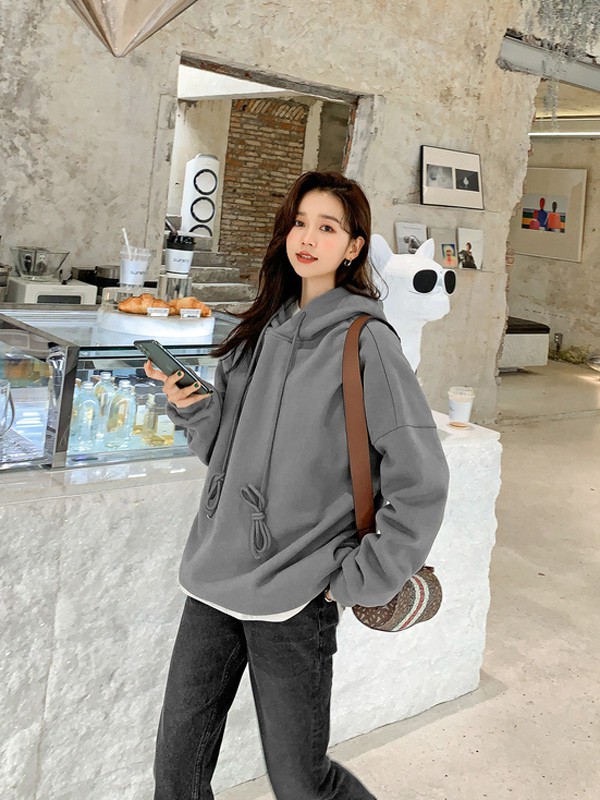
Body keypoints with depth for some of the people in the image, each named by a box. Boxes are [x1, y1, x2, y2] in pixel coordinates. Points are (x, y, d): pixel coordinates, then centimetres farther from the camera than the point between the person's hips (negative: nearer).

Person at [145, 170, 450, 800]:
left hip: (295, 594, -6)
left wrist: (363, 581, -11)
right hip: (215, 579, 6)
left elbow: (422, 480, -12)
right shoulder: (262, 330, 10)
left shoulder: (365, 341, -10)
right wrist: (193, 407, -4)